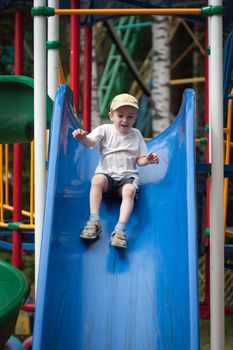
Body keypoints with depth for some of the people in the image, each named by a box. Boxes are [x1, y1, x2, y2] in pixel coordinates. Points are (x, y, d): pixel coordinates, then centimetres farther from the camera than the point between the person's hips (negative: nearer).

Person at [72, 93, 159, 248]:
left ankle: (120, 228, -43)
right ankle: (94, 221, -35)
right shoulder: (105, 130, 6)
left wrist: (147, 160, -12)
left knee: (129, 190, -33)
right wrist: (83, 137, -36)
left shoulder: (136, 134, 13)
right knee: (97, 180, -35)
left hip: (128, 175, 1)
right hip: (106, 174, -1)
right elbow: (90, 142, -12)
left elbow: (139, 160, 11)